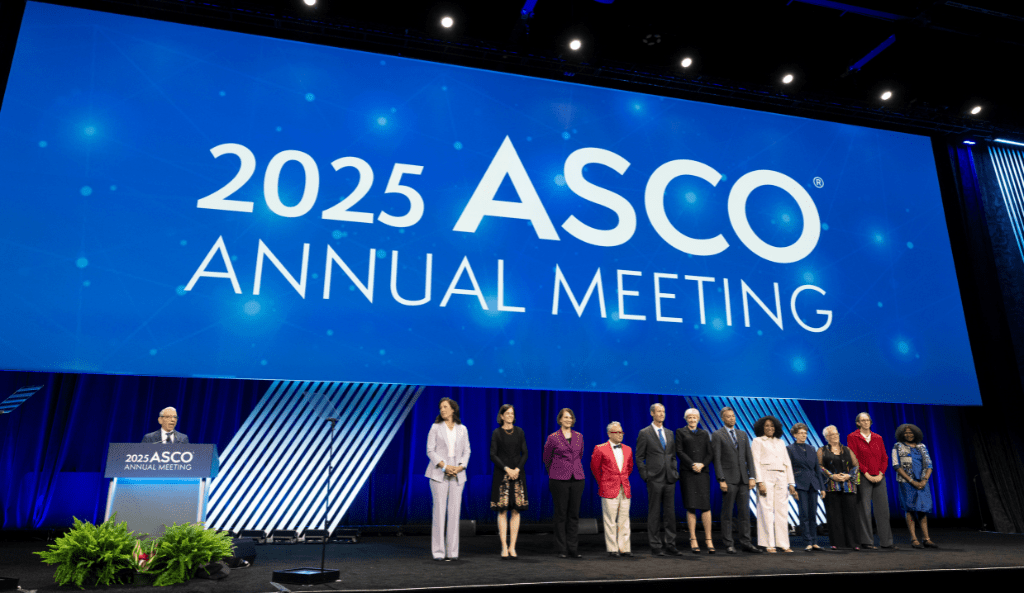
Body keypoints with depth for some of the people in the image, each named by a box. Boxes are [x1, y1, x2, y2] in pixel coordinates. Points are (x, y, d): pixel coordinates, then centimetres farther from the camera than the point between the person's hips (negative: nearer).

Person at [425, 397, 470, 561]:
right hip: (439, 473, -2)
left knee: (455, 511, 2)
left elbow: (466, 451, 10)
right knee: (439, 511, -4)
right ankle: (438, 552, 3)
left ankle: (452, 551, 9)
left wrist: (460, 467, -8)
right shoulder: (436, 428, 3)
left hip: (457, 474, 2)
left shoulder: (462, 429, 9)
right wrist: (444, 466, -13)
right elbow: (430, 450, -1)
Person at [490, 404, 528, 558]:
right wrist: (507, 469, -13)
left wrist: (517, 469, -8)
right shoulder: (497, 433, 1)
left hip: (517, 474, 3)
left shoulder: (519, 432, 9)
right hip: (501, 474, -2)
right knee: (502, 511, -3)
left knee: (516, 511, 1)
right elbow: (493, 455, -3)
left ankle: (512, 547, 7)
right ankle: (504, 547, 3)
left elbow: (525, 453, 6)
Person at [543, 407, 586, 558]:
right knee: (561, 514, 1)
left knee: (574, 514, 6)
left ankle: (573, 549, 13)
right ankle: (561, 549, 10)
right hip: (559, 480, -3)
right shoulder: (552, 437, -2)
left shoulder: (579, 437, 9)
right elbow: (546, 458, 9)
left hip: (577, 479, 4)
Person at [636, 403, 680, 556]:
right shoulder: (644, 433, -3)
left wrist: (675, 472, 8)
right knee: (654, 513, 1)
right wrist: (645, 476, -8)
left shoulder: (670, 433, 14)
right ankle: (656, 546, 9)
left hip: (669, 479, 5)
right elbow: (639, 457, -2)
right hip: (654, 479, -5)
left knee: (670, 512, 7)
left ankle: (670, 544, 16)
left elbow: (673, 456, 19)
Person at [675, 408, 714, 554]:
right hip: (687, 473, -2)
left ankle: (708, 539, 1)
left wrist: (702, 464, -7)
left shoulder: (704, 434, 17)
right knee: (691, 507, -3)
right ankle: (693, 539, 3)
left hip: (703, 472, 2)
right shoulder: (680, 432, 9)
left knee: (706, 506, -5)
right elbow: (679, 451, -1)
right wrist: (692, 464, -11)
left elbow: (709, 453, 10)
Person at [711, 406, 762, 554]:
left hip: (743, 479, 5)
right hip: (728, 479, -5)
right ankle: (728, 544, 7)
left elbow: (749, 457, 13)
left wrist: (751, 477, 4)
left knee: (745, 512, 7)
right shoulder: (717, 435, -1)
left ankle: (745, 543, 14)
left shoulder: (742, 434, 14)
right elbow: (717, 459, -6)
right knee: (727, 514, 1)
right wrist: (721, 480, -12)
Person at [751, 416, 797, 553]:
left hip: (781, 478, 4)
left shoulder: (781, 442, 19)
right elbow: (756, 462, -3)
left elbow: (787, 463, 17)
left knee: (782, 511, 2)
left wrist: (791, 483, 9)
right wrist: (760, 482, -13)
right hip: (766, 476, -4)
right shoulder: (758, 441, 6)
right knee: (767, 510, -6)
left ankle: (784, 544, 6)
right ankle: (769, 545, -3)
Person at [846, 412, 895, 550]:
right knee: (864, 510, -2)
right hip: (863, 477, -4)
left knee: (883, 508, 5)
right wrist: (867, 474, -11)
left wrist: (881, 474, -3)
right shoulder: (852, 437, -1)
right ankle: (866, 542, 5)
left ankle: (886, 541, 12)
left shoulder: (878, 438, 12)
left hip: (879, 477, 4)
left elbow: (884, 457, 11)